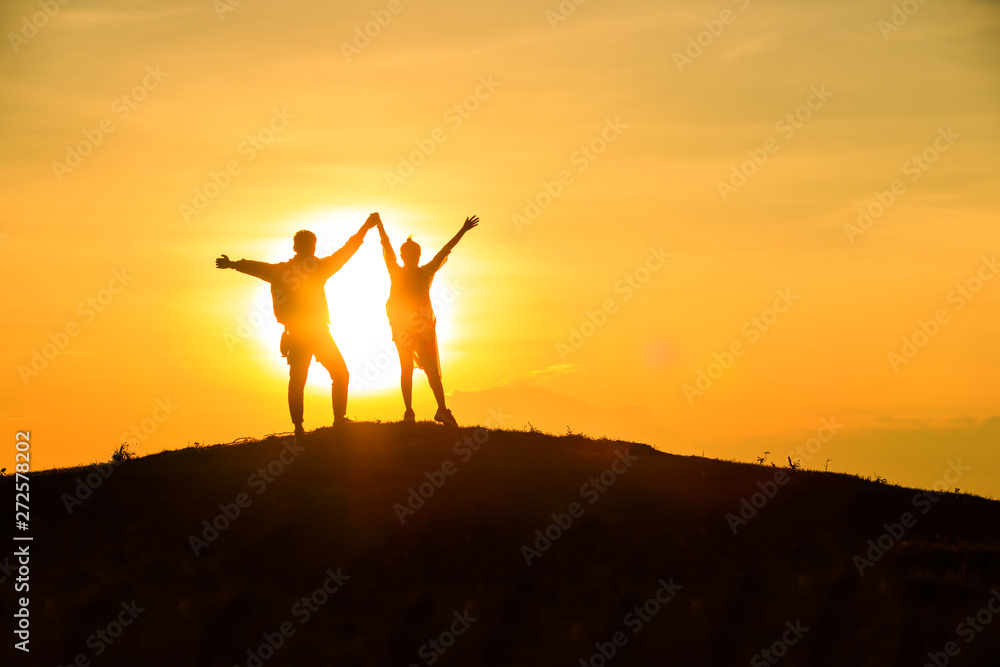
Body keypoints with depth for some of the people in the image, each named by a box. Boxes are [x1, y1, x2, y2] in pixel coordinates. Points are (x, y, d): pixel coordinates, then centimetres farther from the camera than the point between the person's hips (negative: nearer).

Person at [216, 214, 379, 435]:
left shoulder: (280, 270, 5)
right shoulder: (317, 268, -8)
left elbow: (255, 267, 21)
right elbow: (345, 253, -4)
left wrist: (233, 264, 39)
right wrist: (365, 228, 3)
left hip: (294, 334, 4)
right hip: (317, 332, -4)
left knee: (296, 381, 6)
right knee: (340, 374, 6)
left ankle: (298, 426, 0)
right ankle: (339, 418, -3)